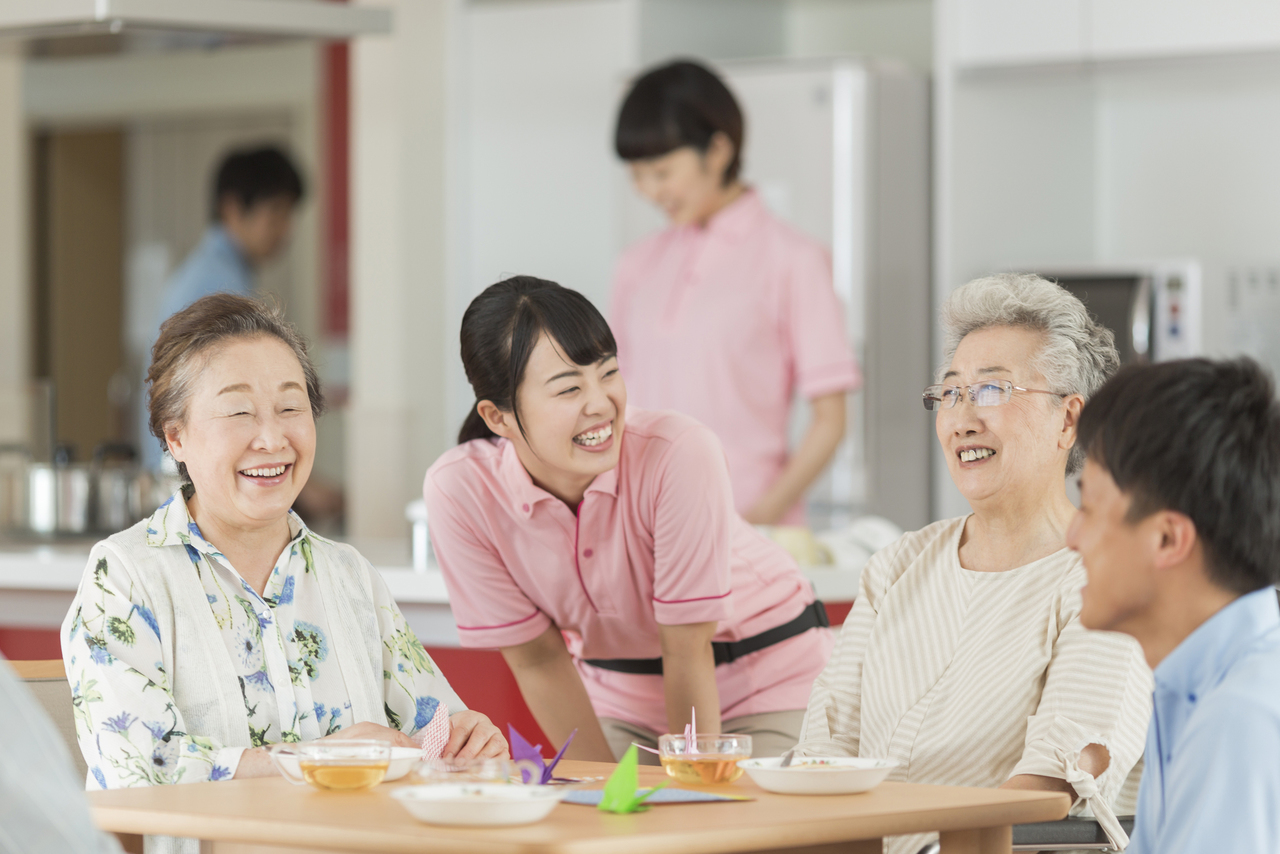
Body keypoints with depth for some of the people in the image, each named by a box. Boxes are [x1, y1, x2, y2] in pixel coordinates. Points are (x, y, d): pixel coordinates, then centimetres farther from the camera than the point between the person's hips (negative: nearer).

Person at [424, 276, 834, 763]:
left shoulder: (679, 453, -29)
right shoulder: (457, 491, -20)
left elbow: (687, 649, -21)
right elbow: (537, 658, -9)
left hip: (768, 672, -2)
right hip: (622, 696, 2)